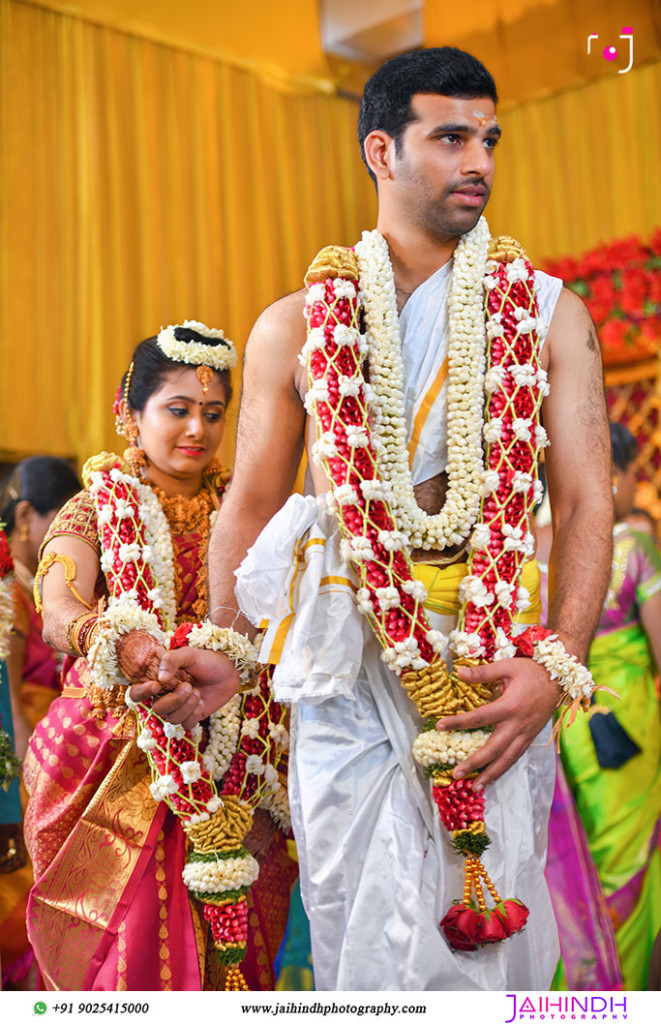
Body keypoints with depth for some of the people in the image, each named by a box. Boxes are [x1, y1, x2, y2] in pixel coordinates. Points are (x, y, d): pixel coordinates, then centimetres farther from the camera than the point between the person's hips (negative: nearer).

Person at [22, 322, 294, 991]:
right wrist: (121, 643, -37)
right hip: (114, 765, -2)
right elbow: (58, 614, -16)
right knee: (124, 932, -6)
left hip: (229, 759, 2)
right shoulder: (94, 511, 3)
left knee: (229, 937, -1)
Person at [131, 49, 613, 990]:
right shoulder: (295, 327, 9)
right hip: (347, 665, 0)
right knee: (360, 942, 2)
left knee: (488, 941, 0)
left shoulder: (547, 313, 8)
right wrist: (220, 653, -2)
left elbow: (586, 502, 1)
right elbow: (252, 504, 11)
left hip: (499, 666, 0)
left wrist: (556, 663, -12)